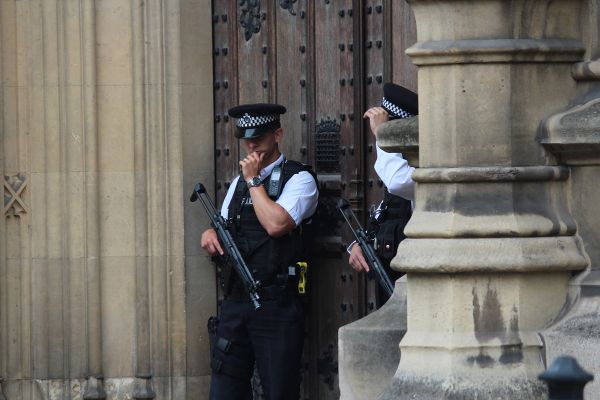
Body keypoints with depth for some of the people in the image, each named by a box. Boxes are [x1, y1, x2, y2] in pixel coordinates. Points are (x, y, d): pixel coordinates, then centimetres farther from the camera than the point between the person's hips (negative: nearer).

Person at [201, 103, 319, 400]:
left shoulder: (299, 179, -2)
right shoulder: (239, 183, 19)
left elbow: (276, 224, -18)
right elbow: (223, 233, 25)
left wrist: (254, 180, -8)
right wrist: (211, 235, 1)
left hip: (276, 306, -6)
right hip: (236, 302, 6)